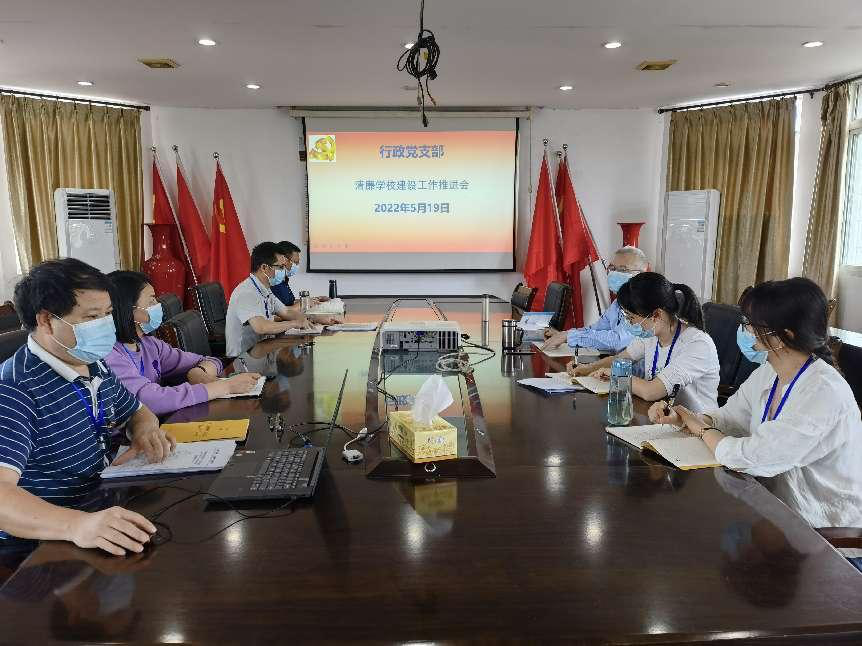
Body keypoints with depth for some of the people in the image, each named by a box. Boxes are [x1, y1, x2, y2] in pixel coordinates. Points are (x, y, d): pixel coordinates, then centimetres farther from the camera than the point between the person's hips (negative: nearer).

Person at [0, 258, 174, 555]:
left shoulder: (96, 366, 6)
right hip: (40, 541, -7)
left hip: (103, 507, 7)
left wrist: (145, 429, -3)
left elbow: (137, 411, 21)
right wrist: (77, 524, -46)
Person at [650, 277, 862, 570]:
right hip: (781, 507, 7)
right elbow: (729, 416, 10)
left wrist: (701, 429, -11)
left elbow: (752, 458, -29)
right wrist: (683, 418, -10)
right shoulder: (768, 373, -1)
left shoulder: (823, 393, -27)